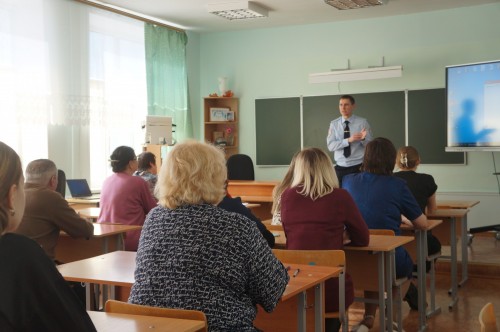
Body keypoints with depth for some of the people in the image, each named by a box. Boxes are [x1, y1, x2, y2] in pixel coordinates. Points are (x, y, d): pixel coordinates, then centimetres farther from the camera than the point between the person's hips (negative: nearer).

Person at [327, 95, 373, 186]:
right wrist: (349, 140, -21)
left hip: (358, 167, -2)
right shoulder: (334, 124, 4)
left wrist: (363, 139, -26)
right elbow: (330, 145, -8)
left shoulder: (362, 122, -1)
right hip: (340, 167, 2)